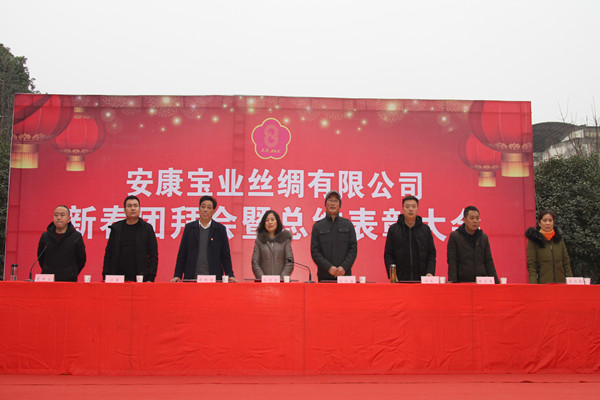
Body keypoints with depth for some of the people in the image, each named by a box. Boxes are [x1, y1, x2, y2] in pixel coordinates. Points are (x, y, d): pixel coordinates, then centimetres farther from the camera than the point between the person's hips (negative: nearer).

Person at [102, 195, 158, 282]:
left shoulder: (147, 228, 5)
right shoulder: (116, 228, 11)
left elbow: (153, 256, 2)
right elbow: (108, 255, 11)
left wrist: (150, 278, -7)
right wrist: (106, 277, 2)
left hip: (140, 278, -2)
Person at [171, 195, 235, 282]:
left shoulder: (220, 229, 6)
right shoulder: (189, 227, 9)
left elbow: (225, 255, 6)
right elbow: (182, 254, 8)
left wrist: (230, 275, -3)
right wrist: (177, 275, 1)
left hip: (214, 278, -1)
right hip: (191, 278, 1)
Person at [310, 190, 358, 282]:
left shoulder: (348, 224, 10)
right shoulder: (318, 226, 8)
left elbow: (353, 249, 5)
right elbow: (314, 251, 2)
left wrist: (344, 267, -8)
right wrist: (329, 267, -10)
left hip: (345, 274, 1)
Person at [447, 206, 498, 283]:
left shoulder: (484, 237, 11)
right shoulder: (454, 236, -1)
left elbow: (488, 261, 11)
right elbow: (452, 261, -6)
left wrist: (495, 281, 3)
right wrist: (453, 281, -16)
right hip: (462, 281, -3)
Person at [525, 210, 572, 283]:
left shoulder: (559, 238, 12)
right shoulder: (533, 240, -2)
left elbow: (566, 262, 15)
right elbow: (531, 265, -7)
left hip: (560, 282, 4)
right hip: (542, 283, -4)